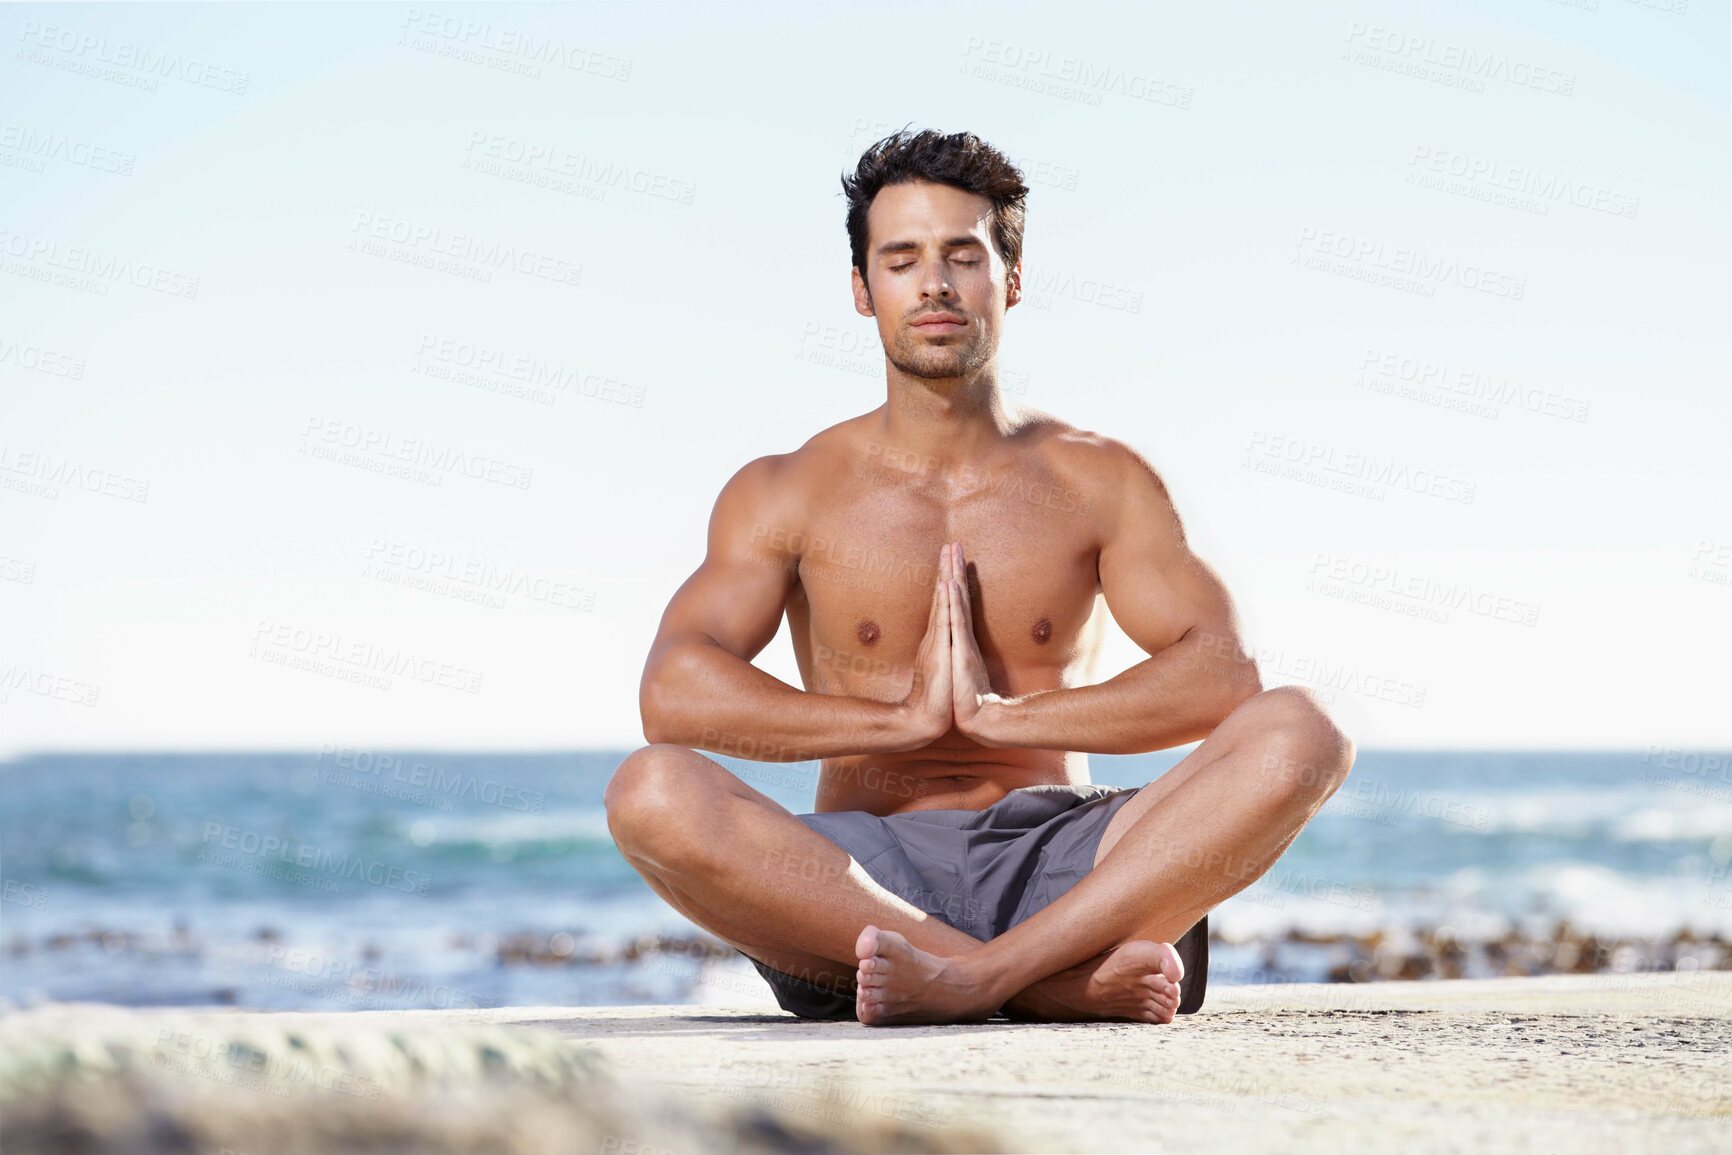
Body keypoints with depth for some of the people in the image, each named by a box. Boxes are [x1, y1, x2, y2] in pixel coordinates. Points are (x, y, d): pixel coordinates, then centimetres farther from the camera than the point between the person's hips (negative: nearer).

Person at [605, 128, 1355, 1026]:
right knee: (651, 792, -32)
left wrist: (1002, 715, -13)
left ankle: (975, 975, -36)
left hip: (1054, 865, 1)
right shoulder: (783, 495, 9)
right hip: (862, 873, -1)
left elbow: (1225, 676, -4)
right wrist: (907, 718, -12)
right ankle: (1066, 977, -33)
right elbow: (672, 694, -7)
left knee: (1298, 734, -24)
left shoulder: (1100, 481, 11)